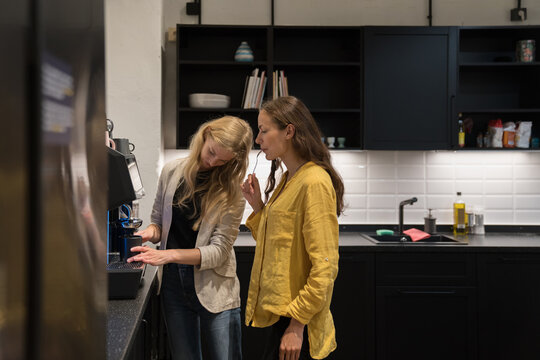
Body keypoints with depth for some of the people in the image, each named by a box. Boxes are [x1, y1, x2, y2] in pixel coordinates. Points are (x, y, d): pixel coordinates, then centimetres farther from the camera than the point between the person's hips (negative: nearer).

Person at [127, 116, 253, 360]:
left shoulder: (233, 190, -10)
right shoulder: (172, 172, 0)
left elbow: (219, 250, -14)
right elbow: (158, 220, 12)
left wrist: (169, 255, -23)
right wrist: (151, 232, -12)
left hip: (214, 289, -3)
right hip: (174, 284, 3)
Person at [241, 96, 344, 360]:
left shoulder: (314, 183, -17)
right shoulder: (288, 179, 12)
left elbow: (324, 266, -20)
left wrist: (297, 323, -21)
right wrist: (258, 206, 5)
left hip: (295, 320, -9)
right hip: (279, 311, 9)